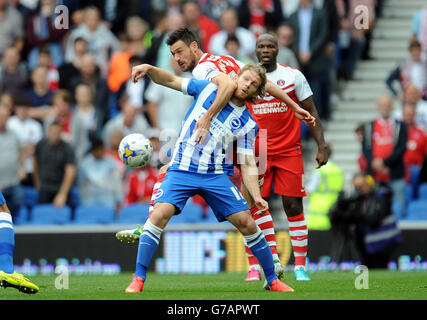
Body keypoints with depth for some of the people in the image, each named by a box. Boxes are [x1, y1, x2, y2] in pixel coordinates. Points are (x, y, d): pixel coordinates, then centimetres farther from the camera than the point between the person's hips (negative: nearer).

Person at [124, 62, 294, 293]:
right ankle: (138, 278, -16)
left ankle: (272, 280, 14)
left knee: (246, 222, -4)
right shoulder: (208, 90, 4)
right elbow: (171, 81, 8)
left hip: (216, 176, 2)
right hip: (182, 170, -2)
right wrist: (150, 69, -12)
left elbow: (248, 164, 4)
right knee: (160, 213, -23)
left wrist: (256, 196, -10)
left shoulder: (247, 124, 5)